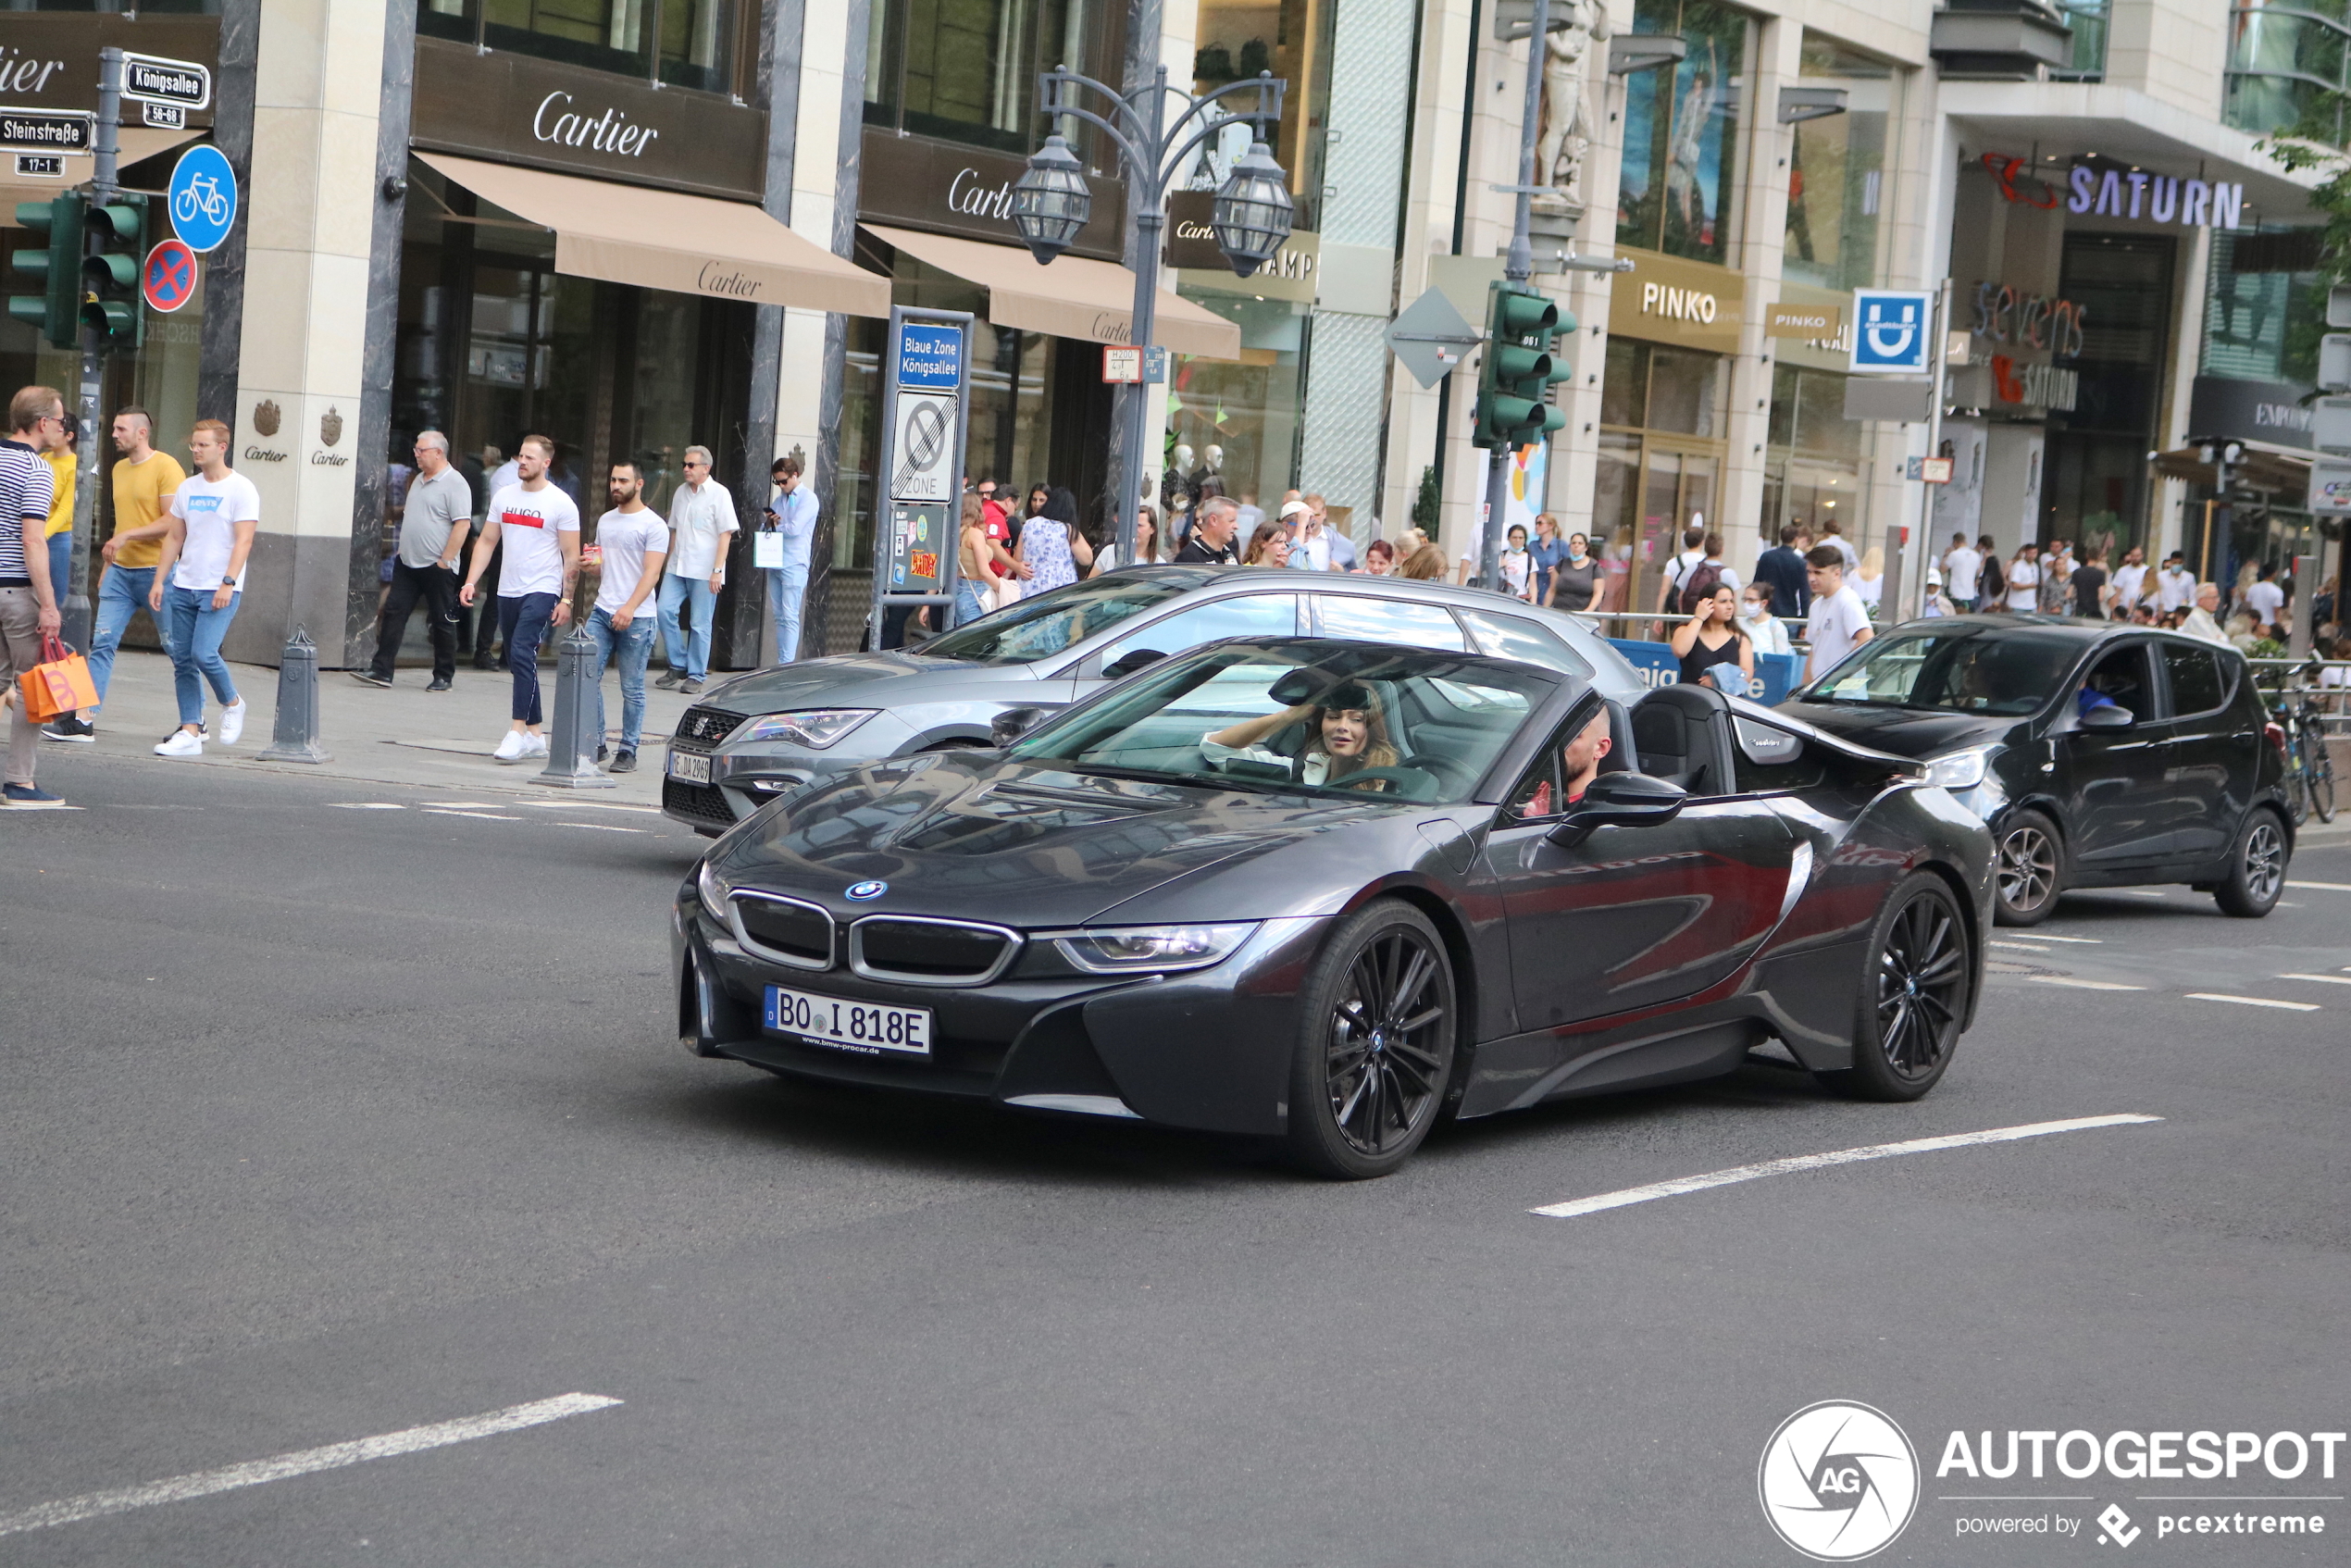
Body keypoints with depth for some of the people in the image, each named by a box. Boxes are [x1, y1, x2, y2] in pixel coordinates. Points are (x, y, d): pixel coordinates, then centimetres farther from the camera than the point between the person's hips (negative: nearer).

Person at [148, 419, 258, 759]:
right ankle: (190, 732, 6)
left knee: (204, 653, -17)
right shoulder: (187, 487, 13)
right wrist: (159, 581, 11)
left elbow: (244, 540, -12)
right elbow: (174, 537, 18)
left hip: (220, 590, -6)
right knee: (183, 659, 2)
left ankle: (231, 703, 10)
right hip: (183, 587, 6)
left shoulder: (240, 489, -6)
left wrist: (228, 583, -20)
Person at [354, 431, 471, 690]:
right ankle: (381, 671, 0)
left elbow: (462, 524, -18)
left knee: (442, 621, 2)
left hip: (437, 566, -8)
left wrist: (445, 560, -20)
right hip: (407, 562, 8)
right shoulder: (420, 480, 15)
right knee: (394, 612, 1)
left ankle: (444, 676, 11)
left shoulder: (454, 483, -12)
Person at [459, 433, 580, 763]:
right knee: (519, 662, 10)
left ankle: (517, 730, -21)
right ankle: (535, 735, 18)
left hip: (541, 590, -6)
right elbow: (487, 541, 14)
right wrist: (470, 581, 3)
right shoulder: (504, 497, 10)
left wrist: (566, 600, -11)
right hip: (508, 590, 6)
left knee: (522, 652, -21)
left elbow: (571, 556, -5)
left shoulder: (561, 503, -5)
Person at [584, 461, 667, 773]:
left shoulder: (653, 525, -5)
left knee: (632, 689, -1)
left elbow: (651, 573, -12)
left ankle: (628, 752, 5)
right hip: (602, 612, 6)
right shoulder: (605, 521, 17)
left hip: (636, 618, -6)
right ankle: (595, 744, 7)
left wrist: (629, 608, -24)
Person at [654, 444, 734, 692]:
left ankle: (696, 675, 6)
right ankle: (678, 665, 5)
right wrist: (669, 562, 17)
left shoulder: (719, 494, -5)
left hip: (704, 571, -5)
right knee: (665, 610, -8)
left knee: (700, 624, -3)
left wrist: (717, 571, -13)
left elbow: (725, 534, -8)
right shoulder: (681, 492, 13)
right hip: (677, 568, 5)